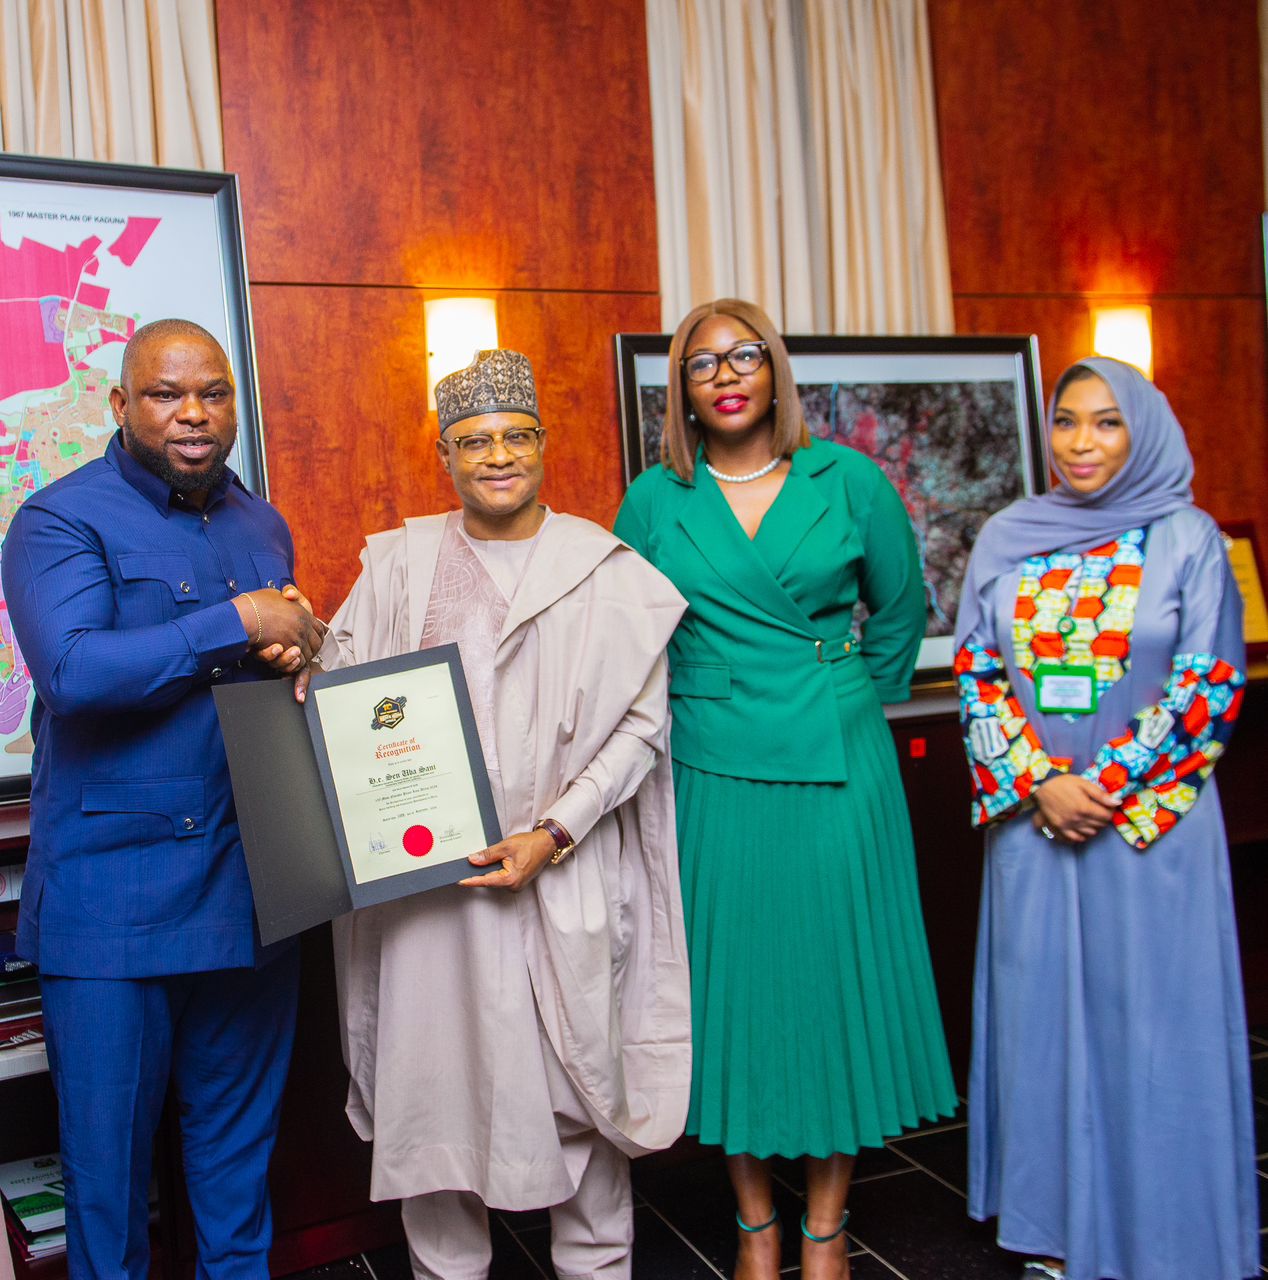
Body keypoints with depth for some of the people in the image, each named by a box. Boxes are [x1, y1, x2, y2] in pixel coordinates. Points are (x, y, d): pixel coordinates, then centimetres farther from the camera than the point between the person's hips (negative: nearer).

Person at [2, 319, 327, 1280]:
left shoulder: (262, 526, 12)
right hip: (113, 884, -5)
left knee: (241, 1124, 18)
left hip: (249, 876, 5)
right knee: (108, 1137, 9)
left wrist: (295, 659, 0)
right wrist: (236, 623, -20)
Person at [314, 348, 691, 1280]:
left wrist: (553, 834, -12)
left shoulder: (605, 570, 2)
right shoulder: (399, 562, 9)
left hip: (565, 872, -1)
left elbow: (641, 723, -2)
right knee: (436, 1068, 8)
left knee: (579, 1067, 7)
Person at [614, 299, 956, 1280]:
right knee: (732, 981, 7)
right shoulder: (655, 500, 2)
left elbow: (900, 611, 13)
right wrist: (692, 709, 8)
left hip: (837, 776, 0)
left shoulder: (847, 480, 1)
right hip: (713, 782, 0)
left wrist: (854, 709, 11)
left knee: (835, 978, 7)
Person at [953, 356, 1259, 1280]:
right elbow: (978, 674, 5)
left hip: (1152, 821, -2)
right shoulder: (1007, 540, 6)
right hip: (1033, 820, 3)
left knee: (1152, 1019, 4)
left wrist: (1105, 784, -12)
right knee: (1041, 1009, 8)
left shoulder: (1188, 539, -1)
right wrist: (1038, 784, -8)